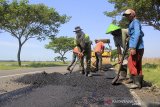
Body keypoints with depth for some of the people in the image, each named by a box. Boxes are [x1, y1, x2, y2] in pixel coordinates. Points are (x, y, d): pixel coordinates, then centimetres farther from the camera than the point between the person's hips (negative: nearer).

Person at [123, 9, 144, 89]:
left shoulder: (135, 22, -5)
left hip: (136, 48, -10)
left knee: (131, 64, -11)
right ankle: (140, 83, 13)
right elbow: (142, 34, 34)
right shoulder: (132, 23, 23)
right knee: (138, 66, 9)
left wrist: (133, 47, -26)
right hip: (139, 48, 10)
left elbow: (137, 34, -19)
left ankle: (137, 82, -10)